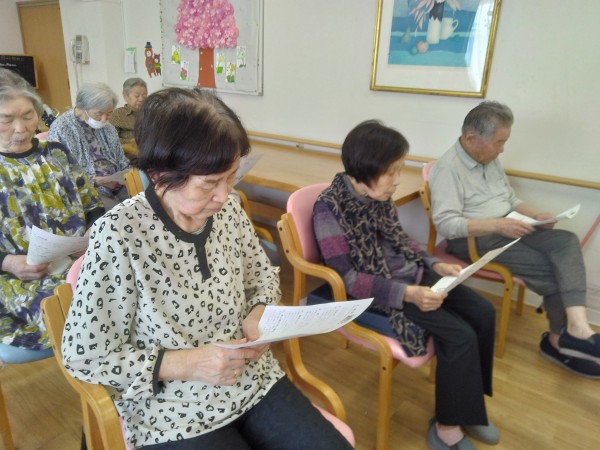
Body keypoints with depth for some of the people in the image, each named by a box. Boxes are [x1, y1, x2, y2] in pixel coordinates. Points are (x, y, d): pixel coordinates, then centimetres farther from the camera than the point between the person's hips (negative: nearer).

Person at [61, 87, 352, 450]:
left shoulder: (228, 209, -7)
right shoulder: (118, 237, -21)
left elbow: (263, 273, 10)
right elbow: (85, 357, -13)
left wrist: (260, 314, -10)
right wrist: (185, 363, -22)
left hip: (255, 382, 5)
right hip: (173, 412, -4)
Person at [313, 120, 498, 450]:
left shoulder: (378, 194, 0)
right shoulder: (330, 208, -22)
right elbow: (348, 278, -23)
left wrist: (435, 264, 0)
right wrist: (407, 294, -29)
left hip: (411, 273, 8)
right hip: (378, 291, -8)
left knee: (482, 314, 2)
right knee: (459, 336, -18)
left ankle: (468, 397, 21)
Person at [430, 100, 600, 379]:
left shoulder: (490, 160, 13)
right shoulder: (448, 168, -16)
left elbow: (510, 199, 22)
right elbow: (445, 224, -24)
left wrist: (535, 215, 2)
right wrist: (497, 224, -27)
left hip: (506, 229, 8)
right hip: (474, 239, -8)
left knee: (567, 241, -16)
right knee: (549, 268, -18)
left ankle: (577, 327, -23)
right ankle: (560, 339, 4)